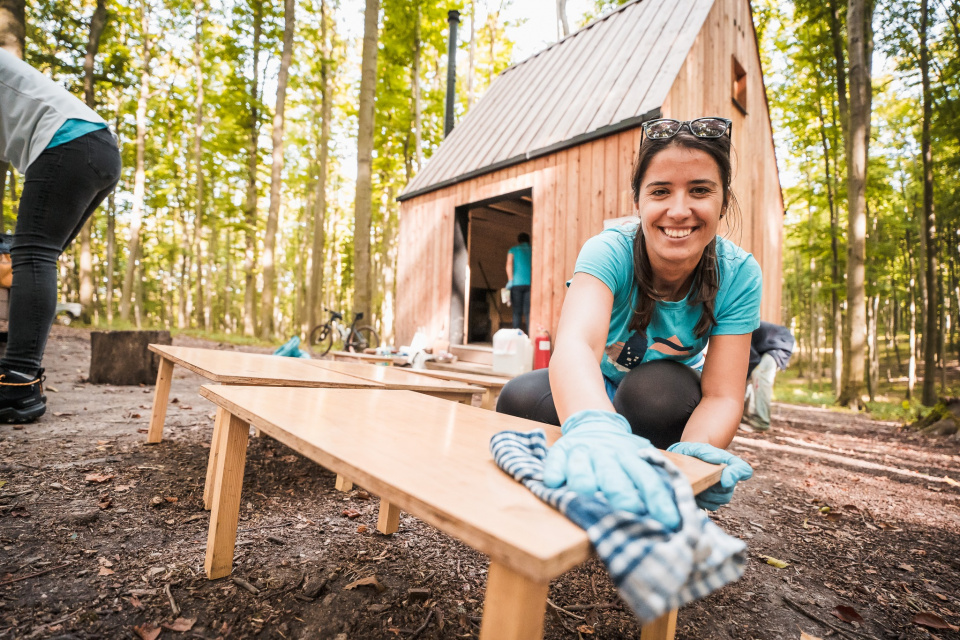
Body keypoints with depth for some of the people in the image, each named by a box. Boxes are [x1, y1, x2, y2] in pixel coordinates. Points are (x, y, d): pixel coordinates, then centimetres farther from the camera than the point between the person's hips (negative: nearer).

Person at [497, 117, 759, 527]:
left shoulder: (738, 274, -21)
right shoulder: (610, 252, -29)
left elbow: (723, 395, -24)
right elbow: (575, 343, -49)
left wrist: (695, 451, -47)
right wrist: (595, 427, -71)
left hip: (668, 402, 1)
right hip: (594, 392, -1)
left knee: (655, 386, -34)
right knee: (520, 399, -30)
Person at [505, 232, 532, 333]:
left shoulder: (513, 250, 13)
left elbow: (509, 264, -2)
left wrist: (510, 280, -5)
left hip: (517, 283, -1)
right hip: (530, 283, 1)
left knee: (517, 312, 1)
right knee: (528, 311, -1)